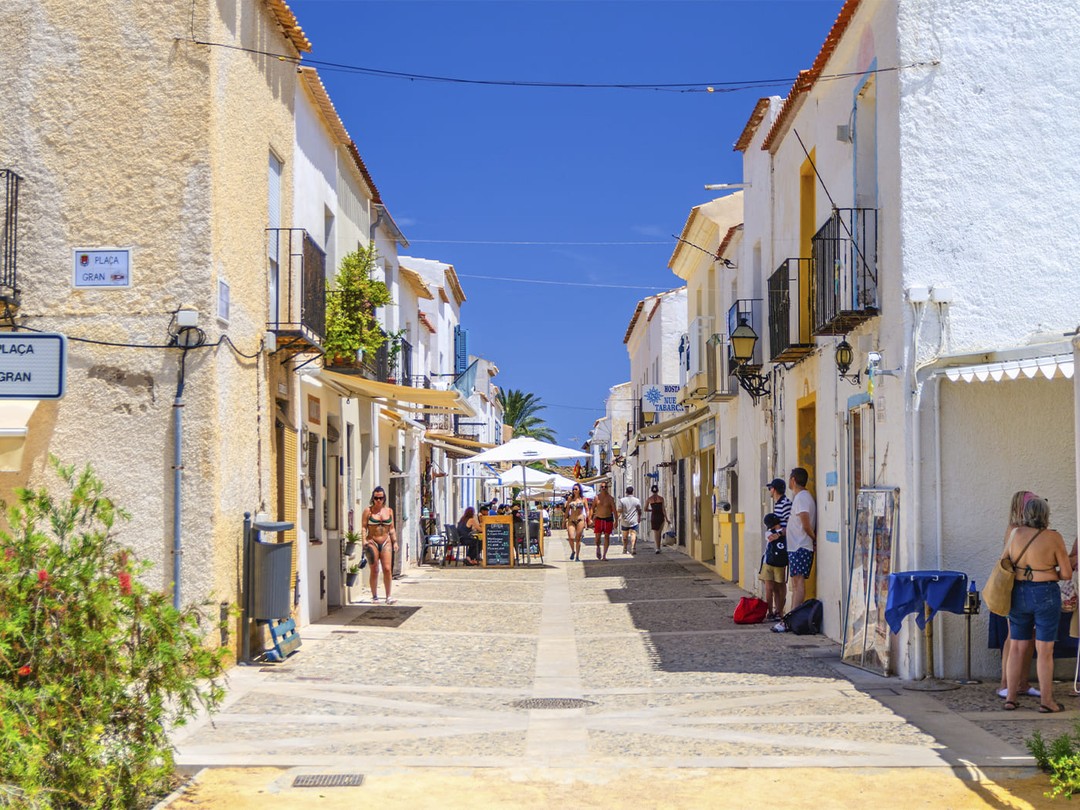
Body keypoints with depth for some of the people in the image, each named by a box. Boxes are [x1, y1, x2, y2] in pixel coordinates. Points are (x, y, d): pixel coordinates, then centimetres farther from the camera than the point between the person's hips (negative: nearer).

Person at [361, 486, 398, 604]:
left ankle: (388, 596, -3)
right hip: (372, 542, -2)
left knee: (387, 569, -7)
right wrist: (364, 540, -14)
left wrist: (395, 542, 8)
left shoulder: (389, 511, 12)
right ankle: (374, 596, 8)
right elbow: (363, 527, -2)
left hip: (386, 542, 2)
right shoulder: (368, 511, 2)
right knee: (374, 570, -2)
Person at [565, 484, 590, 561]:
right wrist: (565, 520, 9)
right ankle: (573, 551, 13)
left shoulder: (583, 499, 4)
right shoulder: (570, 498, 9)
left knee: (578, 539, -1)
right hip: (571, 520, 1)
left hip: (580, 519, -1)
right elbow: (567, 510, 13)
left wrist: (588, 520, -5)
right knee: (571, 537, -14)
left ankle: (577, 556, 9)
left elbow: (587, 510, 4)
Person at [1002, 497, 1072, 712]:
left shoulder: (1016, 533, -1)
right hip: (1046, 595, -4)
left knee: (1018, 648, 11)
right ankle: (1046, 701, 5)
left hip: (1019, 595, 4)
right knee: (1045, 650, 2)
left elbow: (1004, 560, 13)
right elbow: (1067, 573, -7)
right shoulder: (1053, 538, -11)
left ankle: (1010, 698, 10)